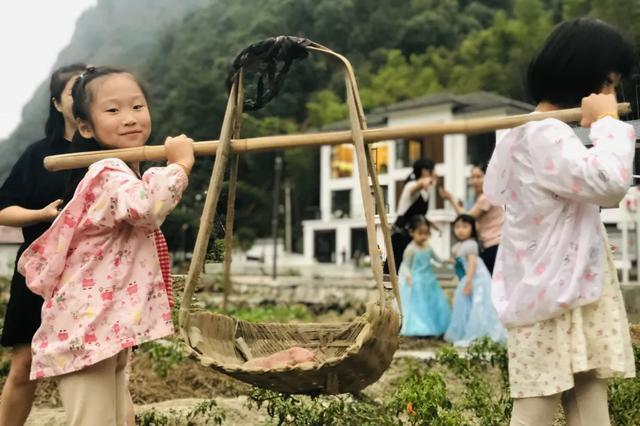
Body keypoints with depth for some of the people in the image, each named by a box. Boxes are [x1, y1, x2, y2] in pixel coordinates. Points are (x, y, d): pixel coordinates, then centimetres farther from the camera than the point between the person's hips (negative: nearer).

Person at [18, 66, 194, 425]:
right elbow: (146, 206, -40)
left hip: (107, 327, 11)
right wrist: (180, 164, -27)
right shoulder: (110, 173, -17)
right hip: (88, 327, -11)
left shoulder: (123, 173, 17)